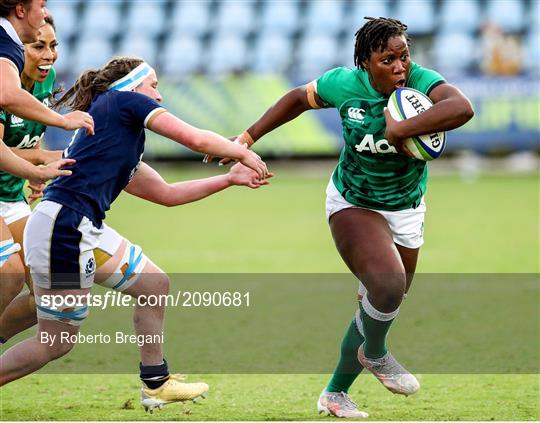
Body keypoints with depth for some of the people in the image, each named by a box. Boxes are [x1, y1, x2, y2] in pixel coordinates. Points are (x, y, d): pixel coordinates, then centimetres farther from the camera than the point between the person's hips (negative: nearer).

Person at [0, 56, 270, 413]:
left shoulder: (124, 156, 26)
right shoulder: (124, 102, 2)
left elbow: (167, 194, 33)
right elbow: (195, 139, -3)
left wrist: (231, 178, 36)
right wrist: (244, 153, 12)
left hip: (85, 230, 10)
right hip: (63, 226, -10)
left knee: (154, 284, 18)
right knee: (56, 343, -4)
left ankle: (156, 383, 24)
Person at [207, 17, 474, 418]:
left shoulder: (421, 81, -23)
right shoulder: (346, 84, -19)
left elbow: (462, 108, -45)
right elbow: (300, 98, 3)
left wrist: (399, 130, -43)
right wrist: (248, 137, 2)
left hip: (406, 211, 3)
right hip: (353, 205, -3)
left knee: (381, 309, 12)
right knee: (388, 283, -28)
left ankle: (335, 394, 31)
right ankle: (375, 355, 4)